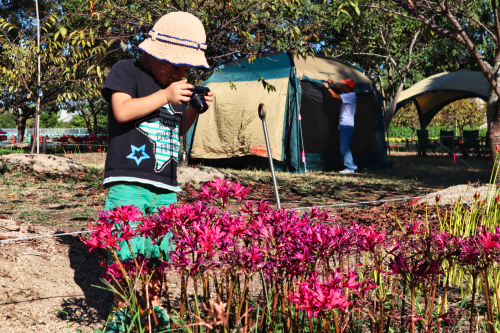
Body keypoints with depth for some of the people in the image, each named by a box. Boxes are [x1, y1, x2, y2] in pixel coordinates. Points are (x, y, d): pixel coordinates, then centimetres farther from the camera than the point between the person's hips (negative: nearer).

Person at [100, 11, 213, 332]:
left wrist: (194, 108, 8)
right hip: (129, 180, -6)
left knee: (159, 251, 8)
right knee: (125, 251, -7)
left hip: (166, 185, 6)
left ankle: (154, 305, 25)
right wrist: (164, 96, -17)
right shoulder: (127, 71, -1)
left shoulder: (176, 84, 18)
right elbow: (122, 111, -16)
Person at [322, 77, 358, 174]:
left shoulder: (350, 96, -14)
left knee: (345, 148, -9)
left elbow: (335, 96, -18)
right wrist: (333, 83, 17)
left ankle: (350, 168, -7)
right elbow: (340, 90, 33)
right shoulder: (348, 95, 14)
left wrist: (328, 87, -5)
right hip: (344, 125, 10)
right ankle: (352, 166, 19)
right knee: (345, 148, 14)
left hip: (347, 125, -10)